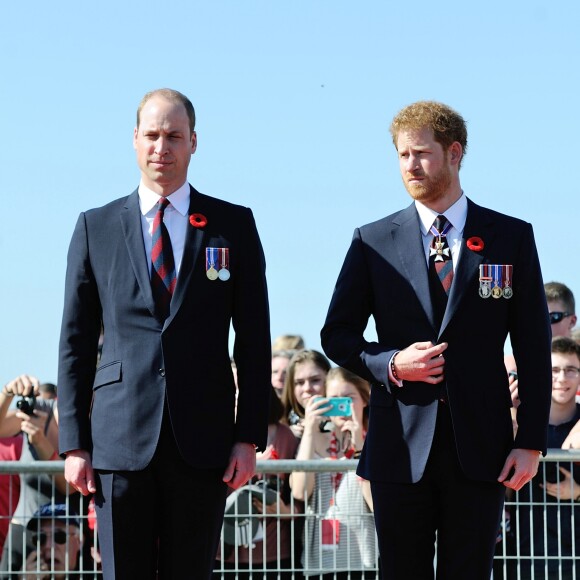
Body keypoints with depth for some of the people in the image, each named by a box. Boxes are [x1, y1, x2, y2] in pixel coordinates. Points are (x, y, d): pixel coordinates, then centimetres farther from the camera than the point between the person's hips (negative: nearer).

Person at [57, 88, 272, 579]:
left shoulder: (234, 225, 8)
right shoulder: (96, 227, 9)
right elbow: (76, 343, 8)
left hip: (202, 441, 0)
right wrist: (74, 443, 1)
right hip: (120, 440, 0)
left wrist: (249, 437, -1)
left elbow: (254, 341, 6)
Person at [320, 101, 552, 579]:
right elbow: (337, 336, 10)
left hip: (479, 446, -1)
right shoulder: (373, 242, 7)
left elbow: (533, 347, 4)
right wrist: (391, 364, -10)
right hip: (401, 445, 1)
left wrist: (531, 441, -3)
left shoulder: (511, 238, 5)